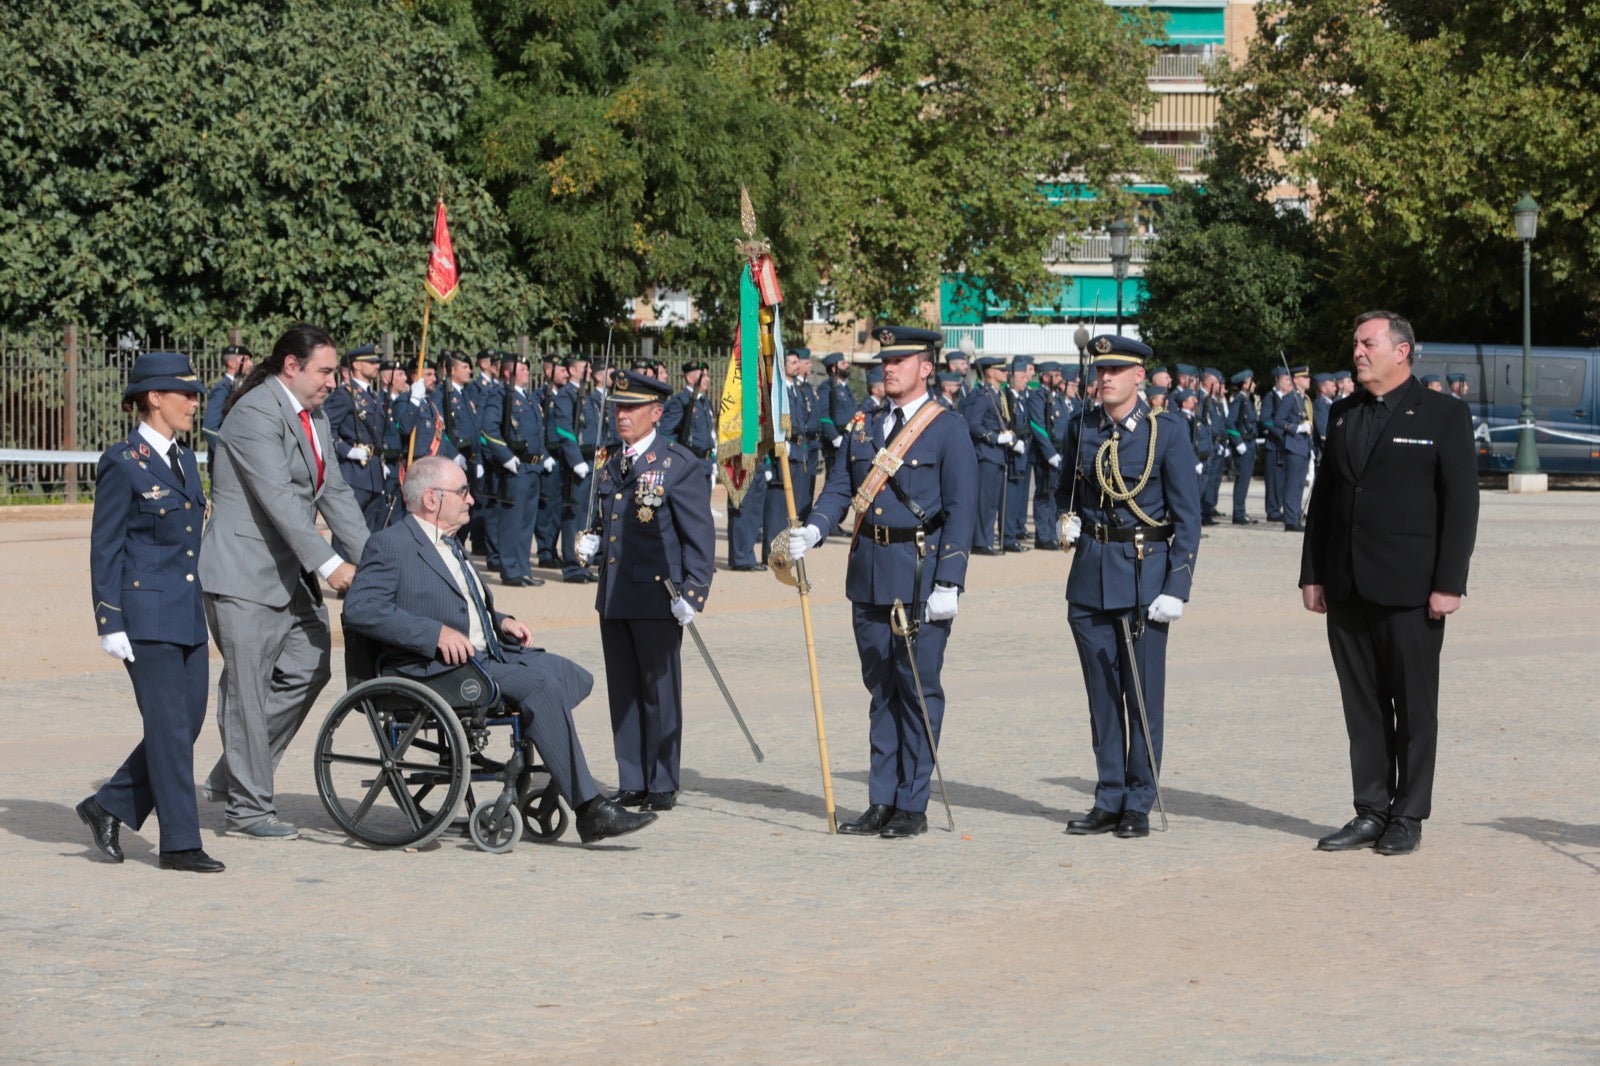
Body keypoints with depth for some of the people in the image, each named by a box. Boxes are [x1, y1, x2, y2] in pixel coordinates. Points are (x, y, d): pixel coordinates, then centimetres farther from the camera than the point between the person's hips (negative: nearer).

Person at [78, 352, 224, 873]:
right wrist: (110, 624, -12)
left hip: (187, 615, 8)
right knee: (170, 728, -5)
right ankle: (180, 844, 2)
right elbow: (104, 549, -8)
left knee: (187, 724, 7)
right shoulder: (123, 464, -9)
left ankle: (109, 808, 21)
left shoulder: (185, 459, 14)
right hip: (145, 614, -8)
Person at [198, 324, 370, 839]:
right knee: (249, 690, -3)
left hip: (290, 573, 9)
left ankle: (231, 776, 21)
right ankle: (248, 807, 6)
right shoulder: (255, 412, -16)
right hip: (244, 573, -9)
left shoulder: (316, 419, 14)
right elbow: (277, 496, -24)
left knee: (307, 669, 9)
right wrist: (328, 564, -27)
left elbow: (334, 493, 14)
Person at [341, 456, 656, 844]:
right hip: (442, 669, -9)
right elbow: (358, 609, -19)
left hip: (489, 654, 9)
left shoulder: (450, 544, 24)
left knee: (575, 676, -11)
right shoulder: (391, 545, -6)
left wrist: (500, 622, 11)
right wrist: (437, 633, -24)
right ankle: (590, 810, -27)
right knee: (542, 686, -28)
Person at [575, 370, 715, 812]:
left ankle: (662, 787, 9)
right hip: (614, 598, 7)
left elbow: (700, 536, -10)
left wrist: (692, 594, -16)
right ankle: (631, 784, 18)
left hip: (657, 597, -7)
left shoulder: (679, 465, -8)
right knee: (623, 693, 10)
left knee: (660, 693, 1)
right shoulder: (611, 465, 13)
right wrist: (593, 542, 5)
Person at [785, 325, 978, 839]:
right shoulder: (863, 427, 13)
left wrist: (948, 584, -15)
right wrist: (812, 531, -12)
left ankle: (913, 806, 4)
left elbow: (962, 511, -8)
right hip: (868, 574, 6)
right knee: (880, 689, 10)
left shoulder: (948, 429, -4)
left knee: (918, 689, -2)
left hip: (921, 575, -6)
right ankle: (881, 802, 16)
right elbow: (838, 489, 9)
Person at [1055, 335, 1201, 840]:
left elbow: (1188, 515, -5)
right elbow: (1066, 487, 25)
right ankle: (1108, 800, 15)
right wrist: (1067, 518, 2)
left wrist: (1177, 586, -12)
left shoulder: (1167, 430, -4)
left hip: (1145, 572, -4)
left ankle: (1139, 804, 8)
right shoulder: (1083, 428, 8)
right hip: (1090, 574, 4)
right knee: (1102, 694, 7)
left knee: (1144, 694, 0)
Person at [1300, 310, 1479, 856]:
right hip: (1347, 587, 5)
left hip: (1410, 588, -5)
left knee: (1414, 706, 2)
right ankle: (1370, 813, 14)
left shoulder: (1444, 415, -2)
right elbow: (1322, 496, 16)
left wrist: (1449, 583, -12)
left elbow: (1461, 503, -6)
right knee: (1362, 705, 7)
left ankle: (1408, 818, 10)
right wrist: (1312, 574, 9)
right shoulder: (1342, 414, 13)